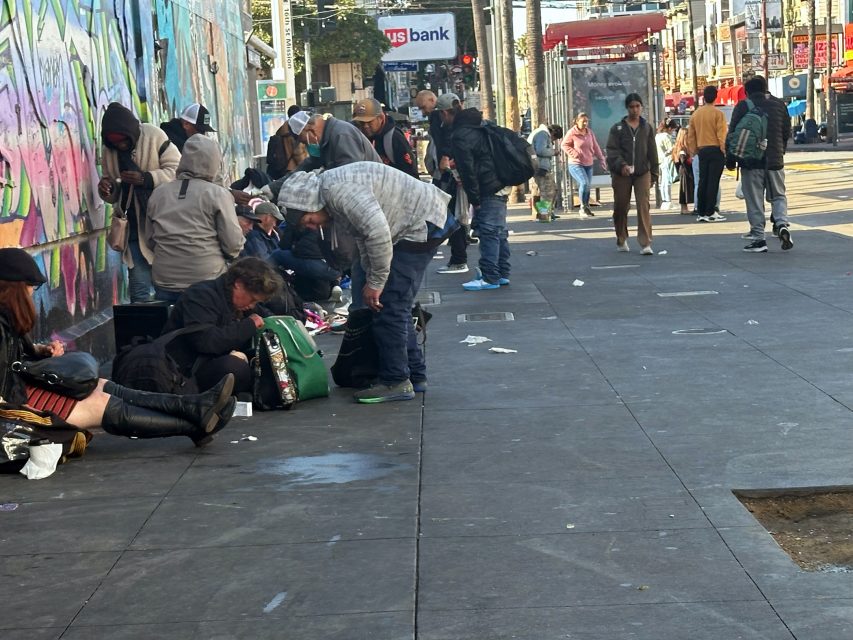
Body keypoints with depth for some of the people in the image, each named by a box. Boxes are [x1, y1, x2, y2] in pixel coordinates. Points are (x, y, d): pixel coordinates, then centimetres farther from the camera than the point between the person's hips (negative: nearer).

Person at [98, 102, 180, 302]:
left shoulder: (155, 137, -8)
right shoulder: (109, 151, 8)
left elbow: (177, 172, -11)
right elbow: (115, 195, 16)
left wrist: (145, 178, -23)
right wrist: (107, 189, -7)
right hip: (134, 227, 4)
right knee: (139, 290, 3)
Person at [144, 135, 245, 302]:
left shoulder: (158, 194, 5)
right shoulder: (218, 194, -7)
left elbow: (149, 241, 11)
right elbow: (233, 242, -7)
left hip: (164, 283, 4)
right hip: (207, 282, -4)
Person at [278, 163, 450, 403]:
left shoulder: (337, 190, -23)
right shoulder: (333, 193, 11)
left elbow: (377, 230, -31)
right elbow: (364, 238, 19)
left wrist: (375, 282, -22)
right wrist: (370, 279, 14)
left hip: (421, 225, -11)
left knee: (390, 308, -10)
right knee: (396, 308, 16)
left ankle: (395, 382, -4)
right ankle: (415, 376, 23)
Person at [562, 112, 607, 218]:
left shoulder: (590, 132, 7)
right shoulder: (572, 133, -9)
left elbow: (596, 147, 13)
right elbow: (564, 145, -4)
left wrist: (601, 160, 12)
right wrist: (574, 153, -17)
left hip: (588, 165, 6)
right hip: (576, 164, -6)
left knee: (588, 186, 10)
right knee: (584, 183, -22)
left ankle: (586, 208, 27)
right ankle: (583, 207, -9)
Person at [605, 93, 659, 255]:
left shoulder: (647, 128, 9)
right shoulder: (617, 128, 2)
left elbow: (652, 152, 11)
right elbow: (612, 150, -6)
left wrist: (654, 173, 10)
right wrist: (621, 165, -22)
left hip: (642, 173, 1)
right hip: (621, 174, -1)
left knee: (643, 206, -11)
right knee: (621, 207, 8)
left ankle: (645, 244, -12)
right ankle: (621, 240, 28)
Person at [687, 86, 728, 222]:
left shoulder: (696, 113, 8)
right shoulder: (717, 113, -9)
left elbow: (691, 135, 11)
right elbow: (721, 134, -14)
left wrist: (693, 151, 19)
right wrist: (725, 150, -9)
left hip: (702, 150, 5)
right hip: (715, 150, -5)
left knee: (702, 181, 9)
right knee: (713, 182, -4)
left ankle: (701, 212, 11)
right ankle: (710, 213, -7)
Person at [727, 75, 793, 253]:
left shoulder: (743, 106, -3)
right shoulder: (779, 104, 8)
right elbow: (787, 133, 12)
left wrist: (730, 159, 3)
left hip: (751, 161, -3)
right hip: (774, 161, 3)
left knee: (754, 200, 1)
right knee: (778, 195, 15)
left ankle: (759, 238, -2)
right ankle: (782, 223, -11)